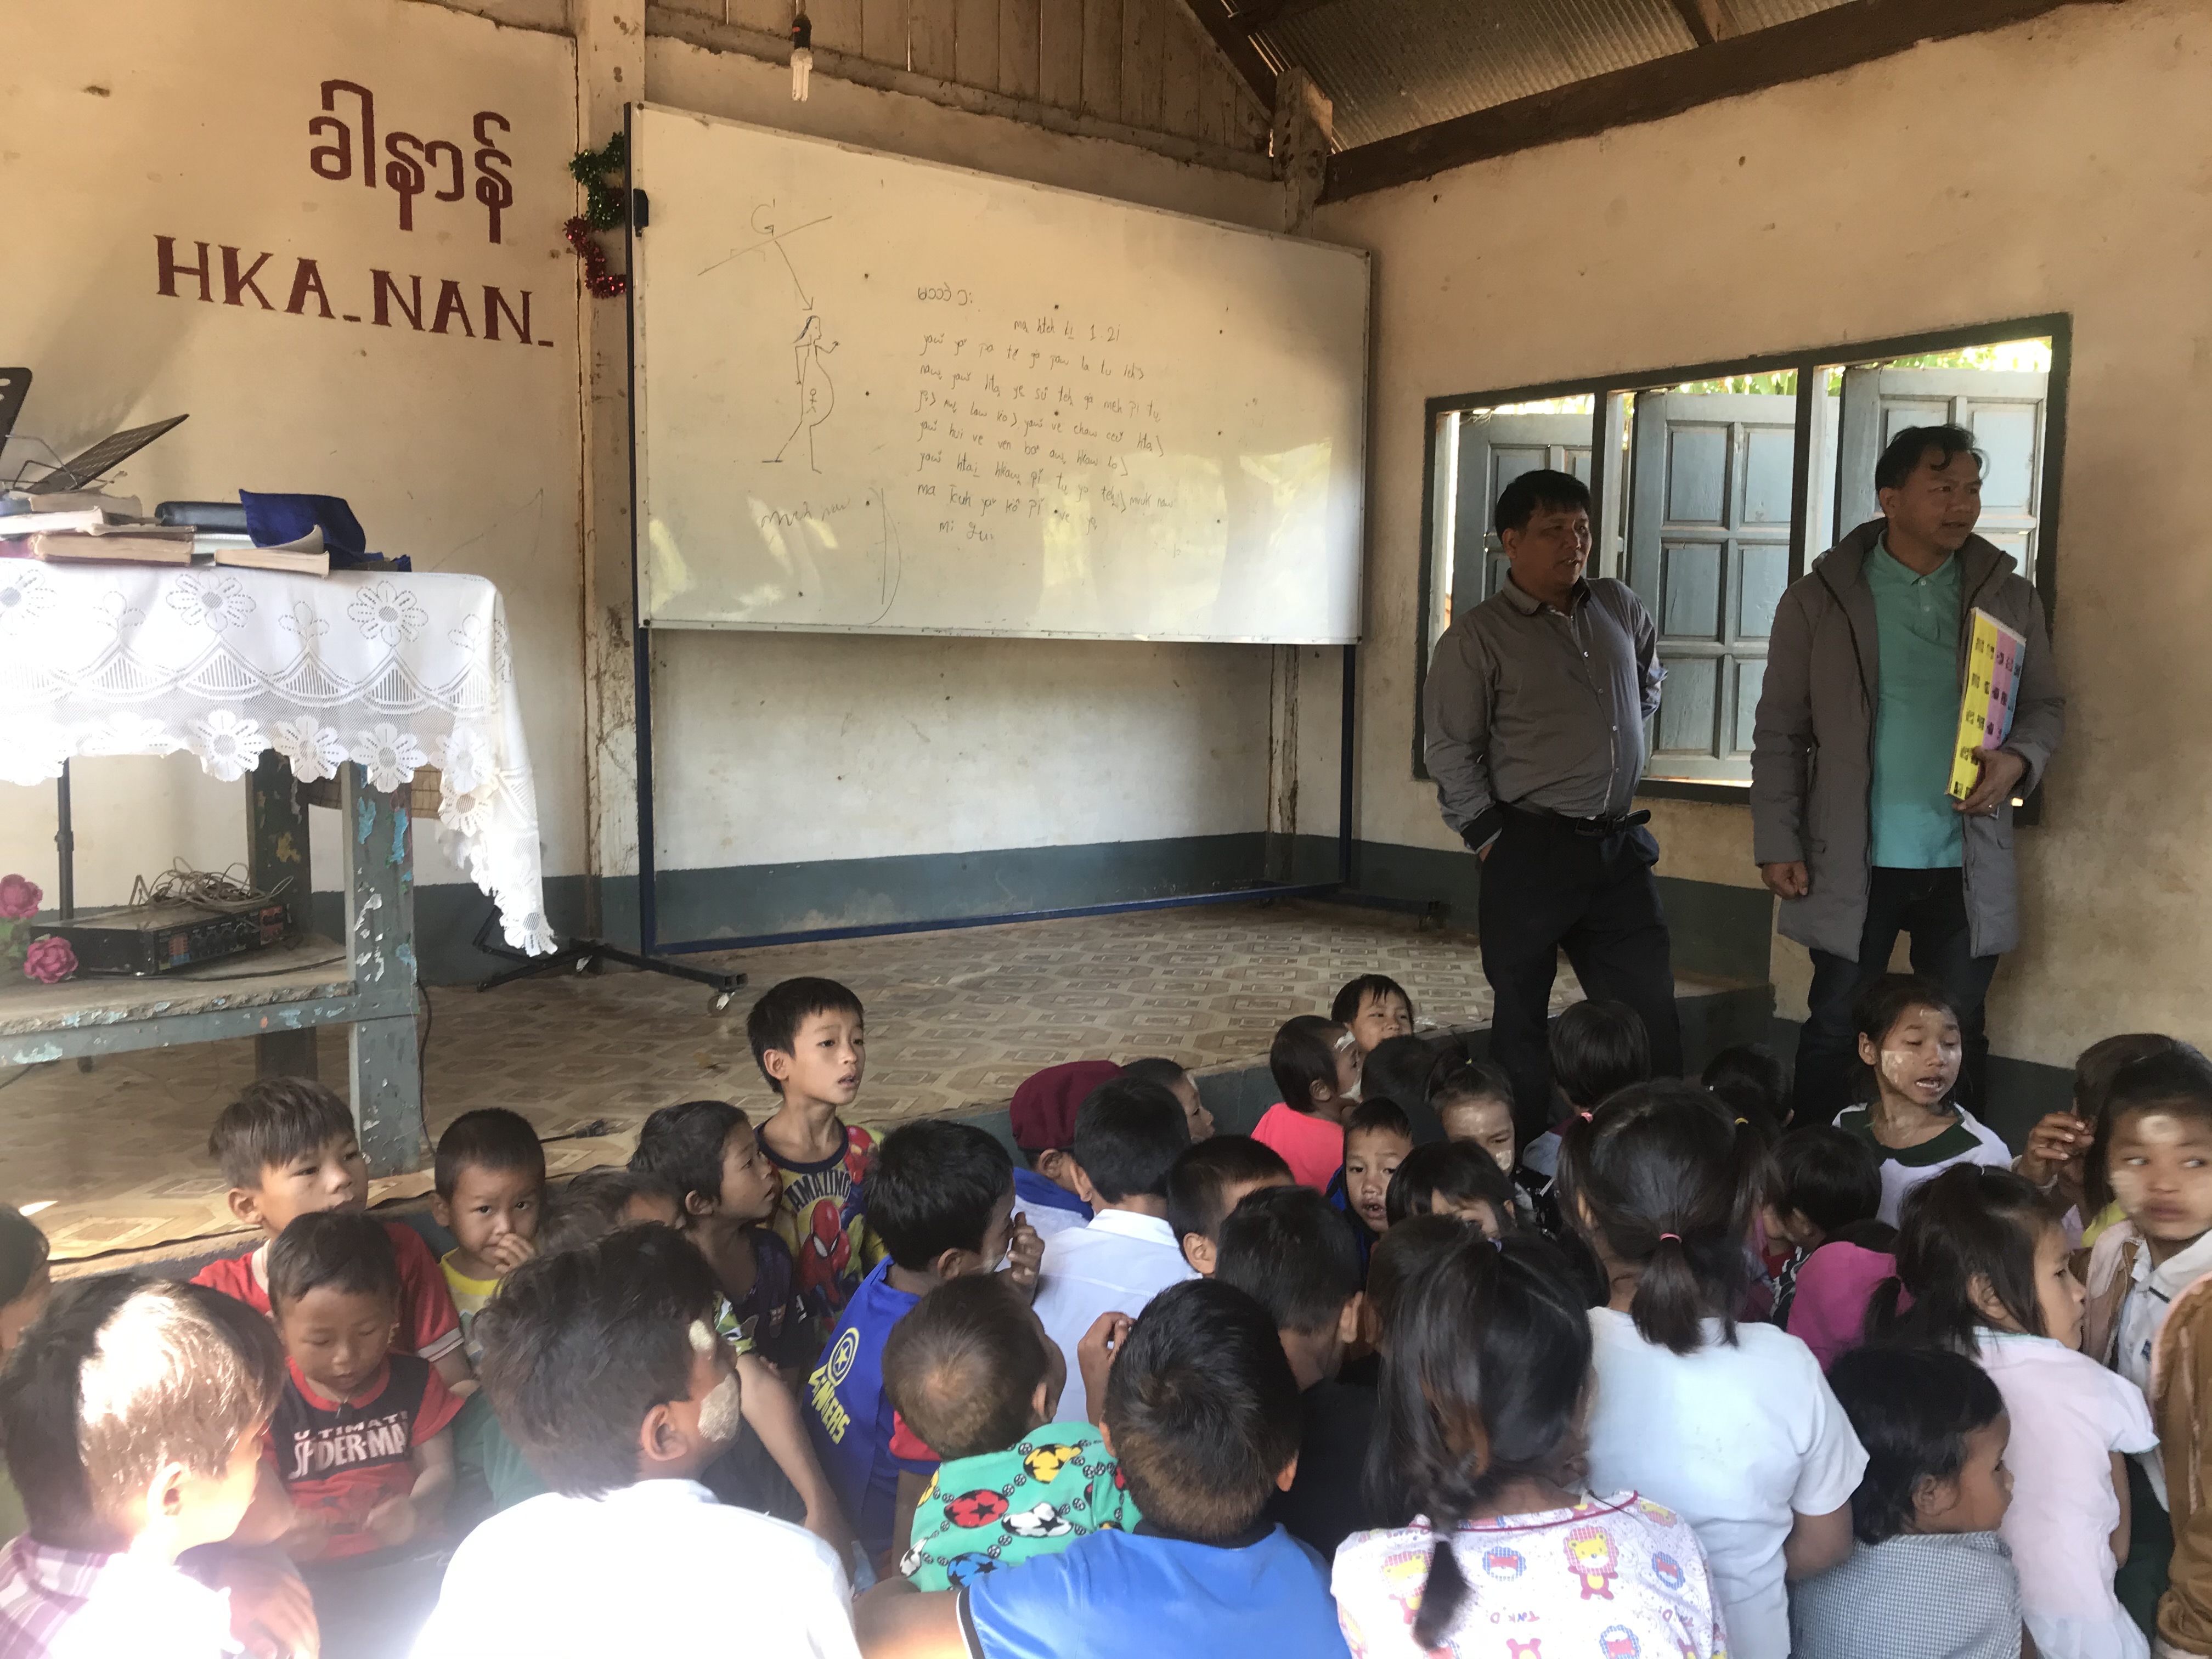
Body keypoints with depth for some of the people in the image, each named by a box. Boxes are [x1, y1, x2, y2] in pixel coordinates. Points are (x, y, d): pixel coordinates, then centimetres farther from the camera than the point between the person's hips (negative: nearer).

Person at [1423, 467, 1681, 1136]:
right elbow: (1449, 749, -7)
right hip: (1530, 853, -5)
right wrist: (1488, 837, -8)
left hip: (1619, 848, 5)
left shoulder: (1621, 608, 9)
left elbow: (1650, 682, 29)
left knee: (1651, 1015, 8)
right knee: (1521, 1018, 6)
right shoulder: (1476, 637, -7)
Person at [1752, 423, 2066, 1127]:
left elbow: (2047, 706, 11)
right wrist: (1778, 844, -7)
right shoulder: (1819, 598, -2)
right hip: (1852, 863, -2)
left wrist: (2018, 761, -12)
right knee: (1834, 1029, 7)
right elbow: (1780, 733, -1)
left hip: (1967, 867, 2)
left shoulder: (2010, 596, 5)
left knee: (1957, 1035, 11)